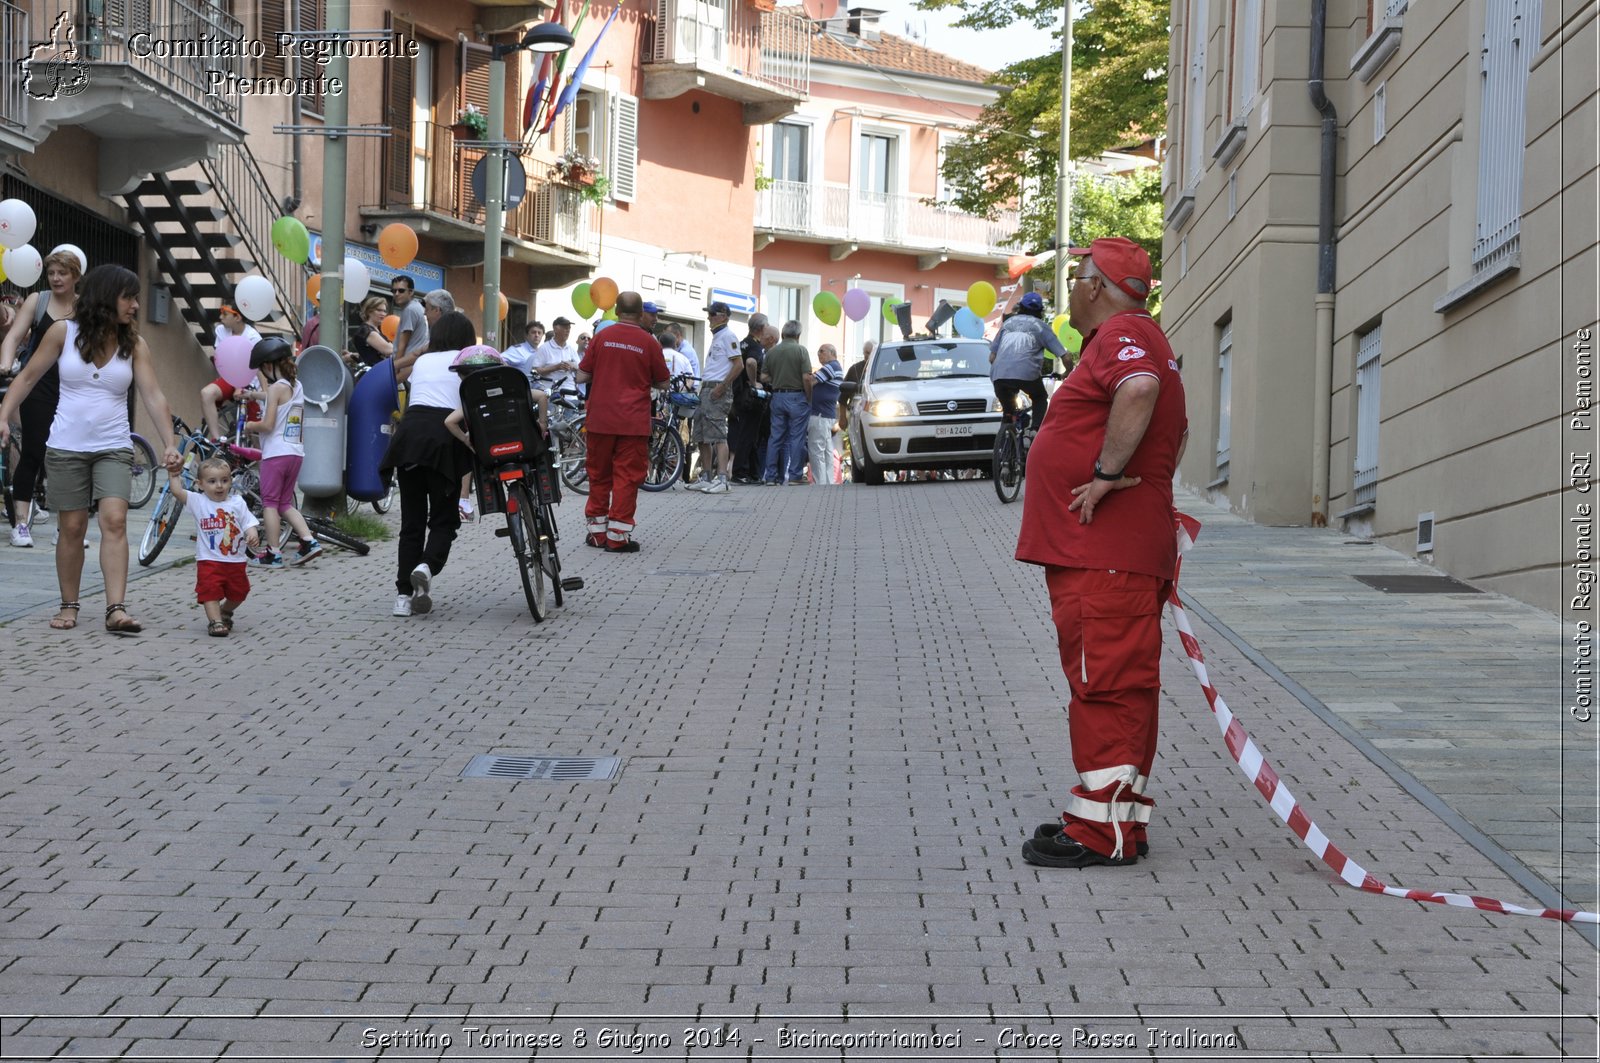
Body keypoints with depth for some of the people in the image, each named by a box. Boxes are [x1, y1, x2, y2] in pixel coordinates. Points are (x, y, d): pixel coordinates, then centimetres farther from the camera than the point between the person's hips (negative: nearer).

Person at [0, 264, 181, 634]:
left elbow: (154, 396, -5)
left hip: (114, 447, 0)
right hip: (66, 447, 0)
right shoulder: (63, 332, -1)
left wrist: (169, 444, -16)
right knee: (72, 528, 4)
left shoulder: (134, 345, 1)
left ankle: (116, 610, -20)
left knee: (114, 521, -14)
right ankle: (69, 606, 18)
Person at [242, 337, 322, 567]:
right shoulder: (297, 386, 12)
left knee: (270, 503, -1)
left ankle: (272, 554, -2)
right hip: (296, 452, 8)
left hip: (276, 453, -8)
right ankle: (309, 541, 2)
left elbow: (268, 424, -15)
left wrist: (251, 426, 2)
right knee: (285, 503, 15)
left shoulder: (277, 387, -12)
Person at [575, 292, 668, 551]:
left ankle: (597, 532, 19)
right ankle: (618, 536, -1)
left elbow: (581, 377, 2)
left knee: (599, 475, 13)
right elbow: (661, 382, 6)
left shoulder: (601, 338, 0)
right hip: (634, 423, -2)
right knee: (627, 477, 1)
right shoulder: (649, 343, -4)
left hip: (600, 420, 2)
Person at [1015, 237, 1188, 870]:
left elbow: (1139, 390, -34)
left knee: (1104, 684, -9)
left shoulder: (1122, 334, -11)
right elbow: (1178, 430, 35)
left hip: (1105, 552, -11)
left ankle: (1104, 832, -7)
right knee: (1119, 685, 14)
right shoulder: (1134, 338, 24)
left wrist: (1107, 474, -28)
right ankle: (1121, 819, 22)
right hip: (1104, 550, 11)